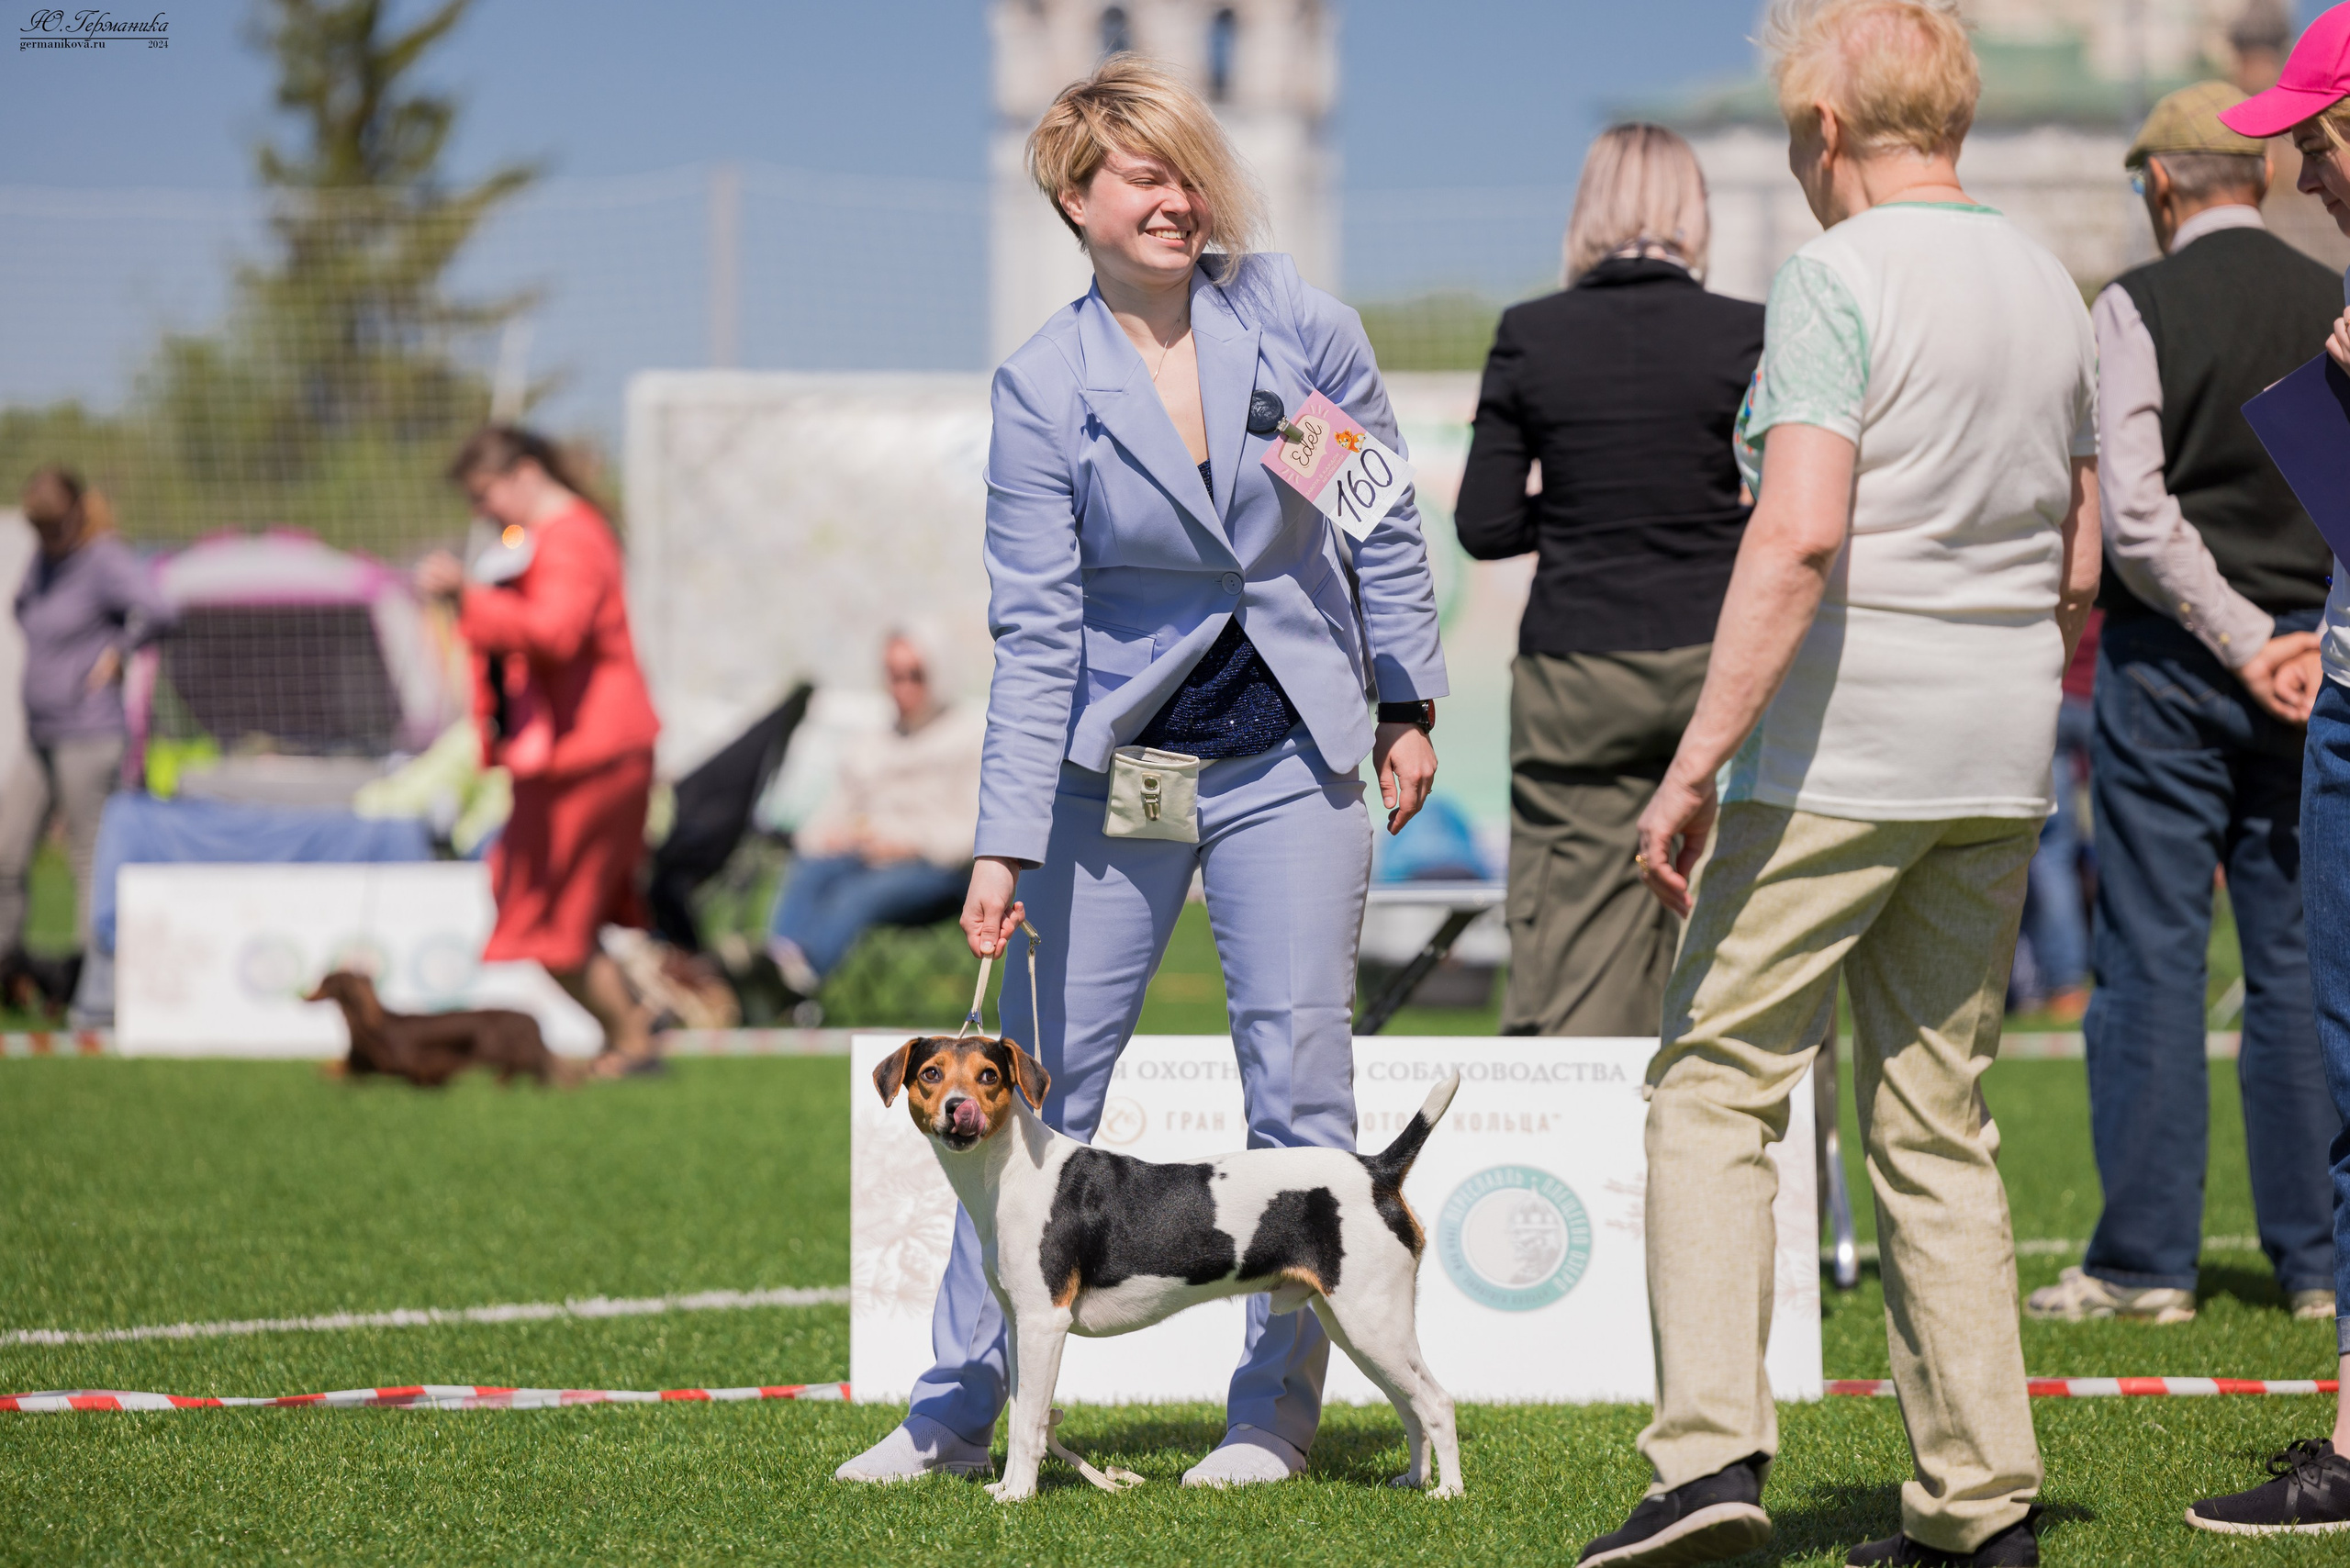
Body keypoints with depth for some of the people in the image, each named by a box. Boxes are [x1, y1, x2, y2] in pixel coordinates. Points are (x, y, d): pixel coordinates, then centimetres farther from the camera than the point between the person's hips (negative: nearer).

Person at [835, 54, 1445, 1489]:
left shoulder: (1294, 319, -5)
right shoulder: (1042, 388, -7)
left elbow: (1385, 521, 6)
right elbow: (1035, 632, -9)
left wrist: (1407, 706, 7)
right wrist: (1004, 845, -14)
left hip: (1291, 759, 0)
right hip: (1111, 767, 0)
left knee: (1300, 1084, 0)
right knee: (1044, 1084, 2)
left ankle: (1278, 1409, 12)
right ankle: (960, 1408, 11)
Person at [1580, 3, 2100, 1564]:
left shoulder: (1840, 279, -11)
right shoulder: (2048, 286, 12)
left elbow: (1800, 535, -22)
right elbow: (2081, 571, 16)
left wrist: (1700, 759, -20)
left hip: (1839, 751, -7)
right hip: (1997, 768, 7)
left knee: (1717, 1087, 0)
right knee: (1939, 1122, 12)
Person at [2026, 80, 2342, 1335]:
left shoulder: (2138, 307, -6)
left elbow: (2132, 513, -14)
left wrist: (2243, 643, -10)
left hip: (2170, 656, -4)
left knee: (2153, 955, 0)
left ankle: (2145, 1258, 1)